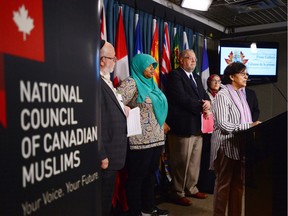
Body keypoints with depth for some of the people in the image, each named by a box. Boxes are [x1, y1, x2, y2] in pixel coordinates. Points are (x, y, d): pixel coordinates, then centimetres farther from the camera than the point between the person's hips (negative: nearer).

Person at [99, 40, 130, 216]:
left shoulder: (106, 81, 12)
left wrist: (122, 109, 6)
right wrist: (102, 156, -21)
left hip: (112, 152, 10)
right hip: (107, 155, -10)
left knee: (108, 198, 22)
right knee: (103, 201, 7)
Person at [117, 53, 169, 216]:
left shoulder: (151, 84, 16)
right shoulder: (131, 83, -11)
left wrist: (163, 124, 16)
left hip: (156, 138, 9)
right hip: (141, 140, -9)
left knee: (151, 173, 18)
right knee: (137, 177, 4)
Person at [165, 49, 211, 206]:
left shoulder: (196, 78, 21)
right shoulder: (174, 75, -7)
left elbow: (204, 95, 15)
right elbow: (182, 99, -18)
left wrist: (207, 103, -8)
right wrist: (201, 108, -11)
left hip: (197, 126, 8)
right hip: (183, 126, -8)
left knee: (195, 161, 15)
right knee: (181, 162, 1)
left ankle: (191, 188, 30)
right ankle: (178, 193, 15)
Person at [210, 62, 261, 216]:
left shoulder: (241, 94, 12)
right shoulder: (223, 95, -13)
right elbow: (223, 125, -20)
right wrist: (249, 126, -20)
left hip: (240, 144, 8)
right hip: (226, 145, -7)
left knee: (238, 183, 13)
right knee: (223, 183, 4)